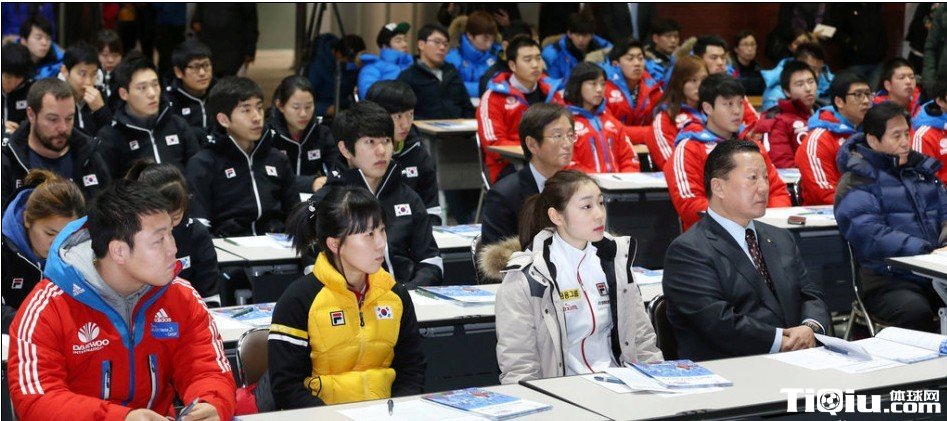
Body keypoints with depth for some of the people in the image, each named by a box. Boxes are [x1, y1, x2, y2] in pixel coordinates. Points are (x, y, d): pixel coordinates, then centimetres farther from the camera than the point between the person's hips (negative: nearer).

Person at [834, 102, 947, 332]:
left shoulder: (922, 169, 22)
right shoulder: (856, 181, 0)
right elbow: (869, 234, -13)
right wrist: (926, 252, -21)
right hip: (888, 282, -5)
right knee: (915, 311, -36)